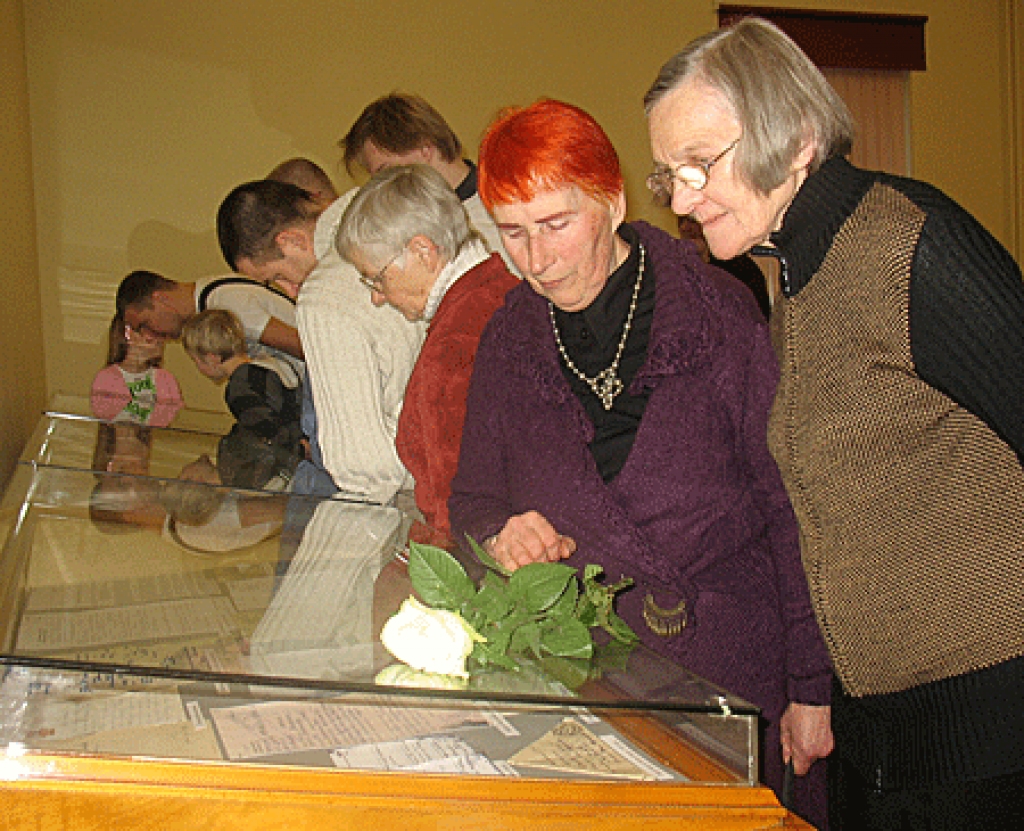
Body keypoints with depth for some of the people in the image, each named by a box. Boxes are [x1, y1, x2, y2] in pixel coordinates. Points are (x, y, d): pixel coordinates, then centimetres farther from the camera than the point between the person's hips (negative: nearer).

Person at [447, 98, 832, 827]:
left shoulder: (719, 315, -8)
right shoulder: (507, 342, 4)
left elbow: (790, 507, -8)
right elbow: (472, 498, 14)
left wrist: (812, 688, -8)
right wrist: (500, 532, -10)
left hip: (735, 680, -2)